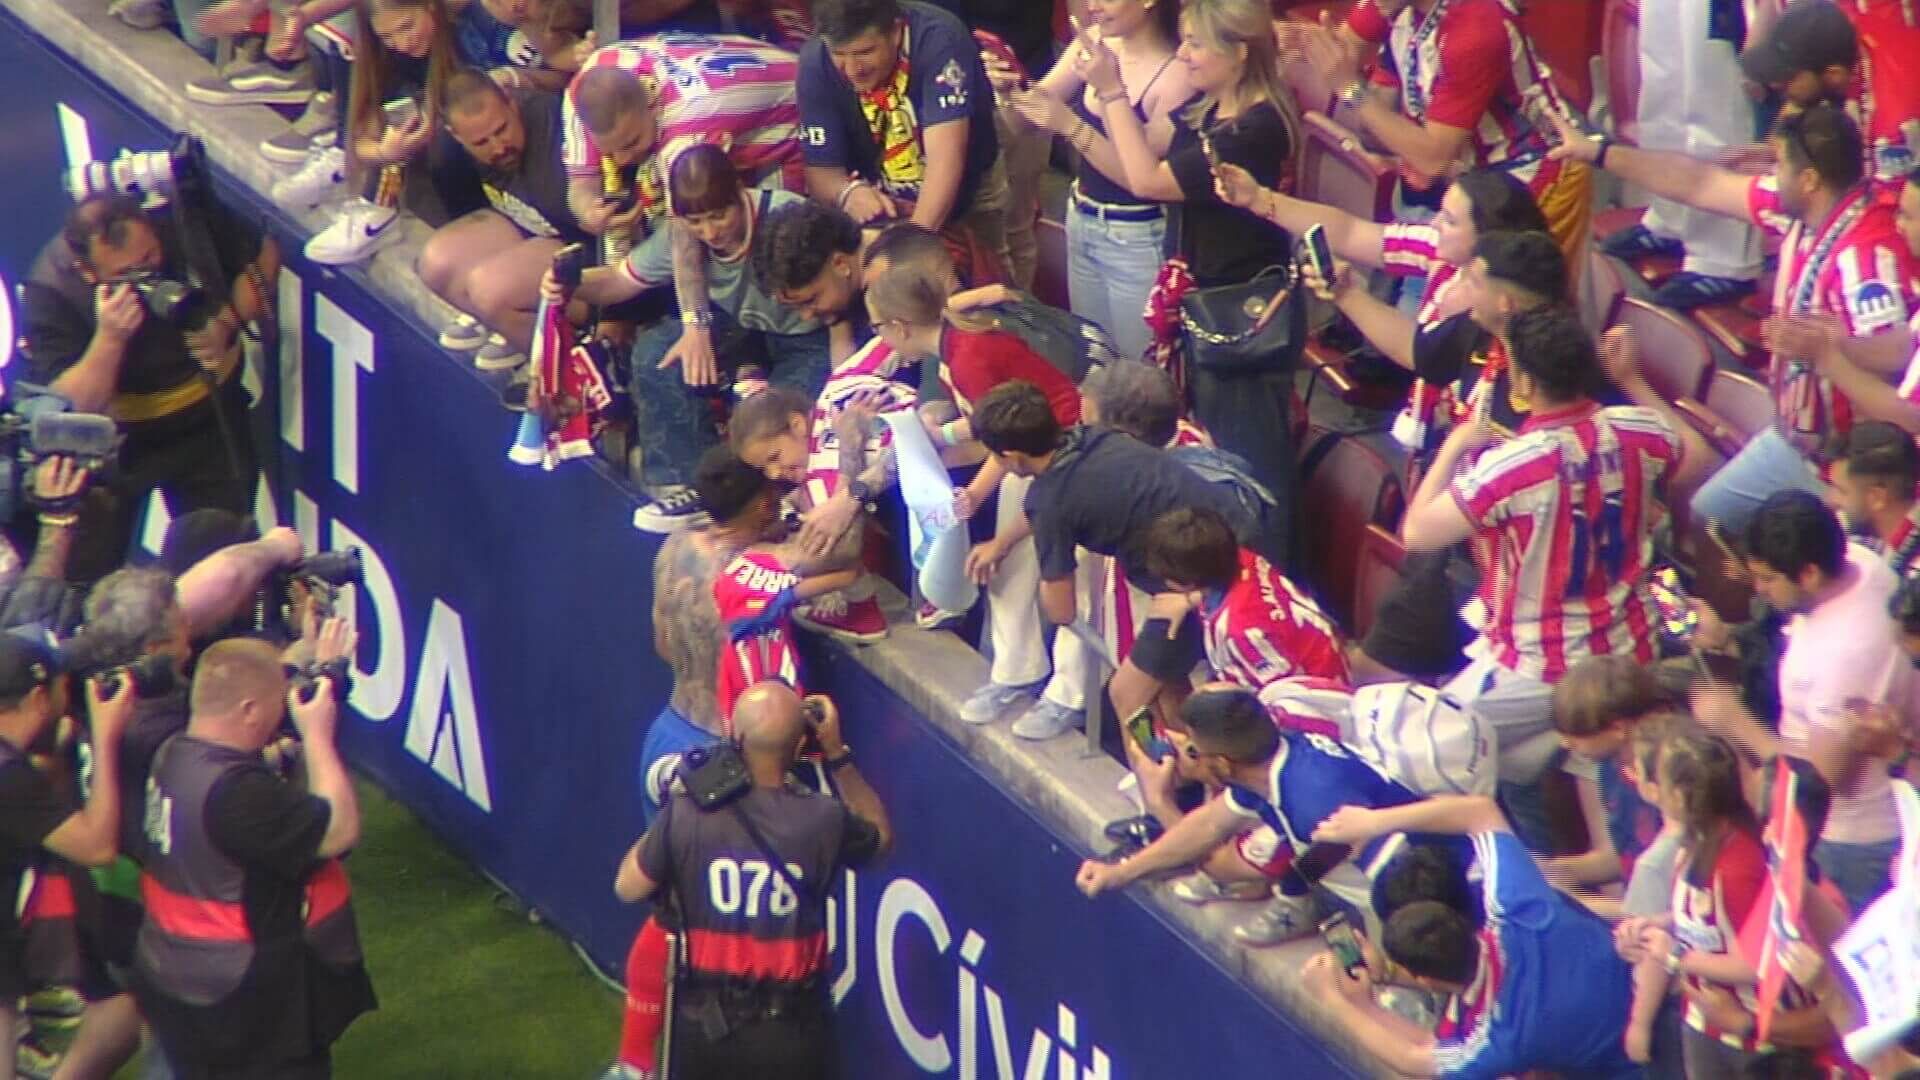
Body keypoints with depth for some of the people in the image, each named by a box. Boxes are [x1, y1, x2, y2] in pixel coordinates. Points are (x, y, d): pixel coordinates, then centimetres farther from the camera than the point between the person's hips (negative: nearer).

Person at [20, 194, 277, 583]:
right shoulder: (48, 290, -29)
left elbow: (264, 256, -3)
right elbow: (70, 408, -30)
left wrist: (227, 323, -20)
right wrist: (109, 338, -45)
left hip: (207, 417, 2)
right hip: (110, 434, -2)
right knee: (83, 576, 1)